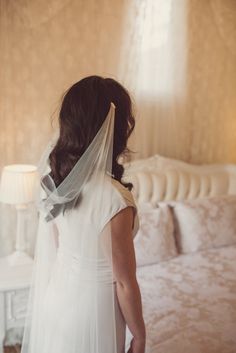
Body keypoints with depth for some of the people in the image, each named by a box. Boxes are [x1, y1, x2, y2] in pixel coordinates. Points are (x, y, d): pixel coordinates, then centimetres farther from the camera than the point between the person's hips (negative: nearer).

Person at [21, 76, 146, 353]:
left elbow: (54, 245, 1)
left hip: (56, 295, 6)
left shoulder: (53, 175, -12)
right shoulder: (115, 198, -33)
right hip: (91, 309, -6)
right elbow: (124, 283, -21)